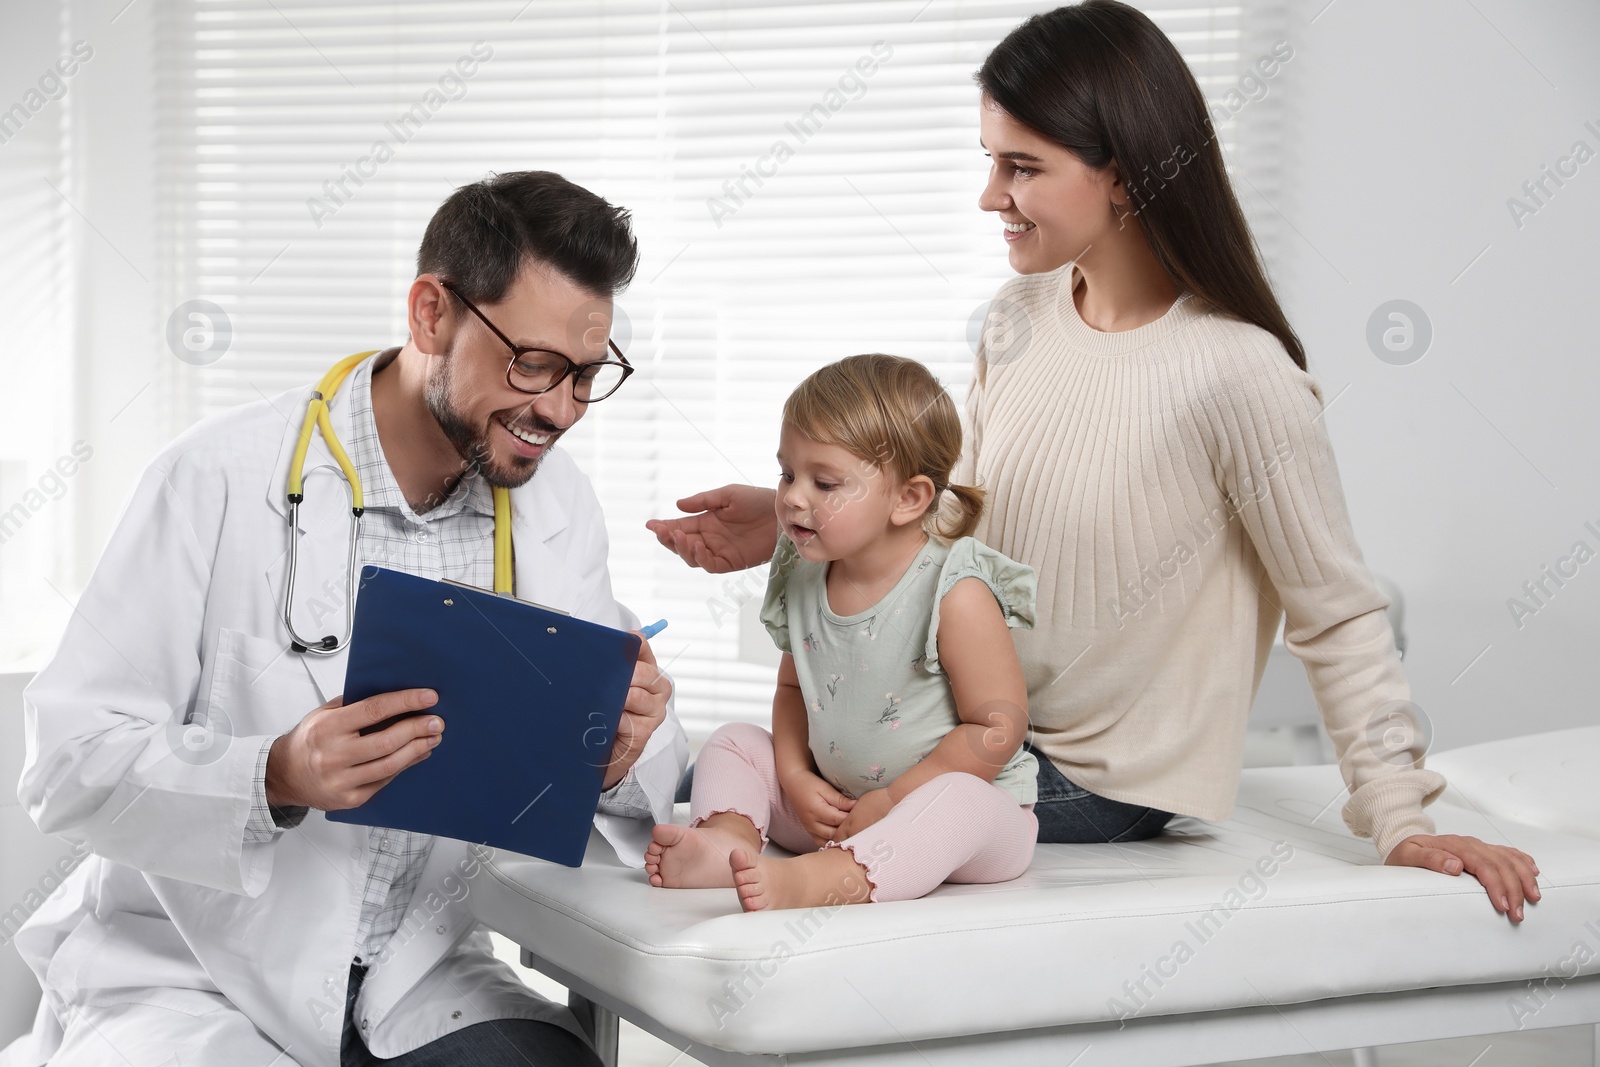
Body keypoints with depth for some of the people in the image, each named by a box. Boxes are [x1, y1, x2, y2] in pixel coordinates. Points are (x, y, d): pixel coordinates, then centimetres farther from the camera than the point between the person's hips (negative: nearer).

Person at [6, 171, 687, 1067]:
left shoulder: (559, 506, 3)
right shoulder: (221, 481, -14)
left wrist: (624, 751, -17)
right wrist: (275, 777, -33)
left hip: (418, 983, 4)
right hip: (186, 977, -3)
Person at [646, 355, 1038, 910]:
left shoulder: (956, 594, -19)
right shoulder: (803, 582, 1)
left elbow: (997, 728, -19)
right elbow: (793, 687, 15)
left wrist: (894, 801, -20)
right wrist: (795, 779, -4)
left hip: (967, 812, -7)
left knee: (954, 799, -38)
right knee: (734, 742, 2)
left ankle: (819, 879, -62)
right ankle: (729, 837, -29)